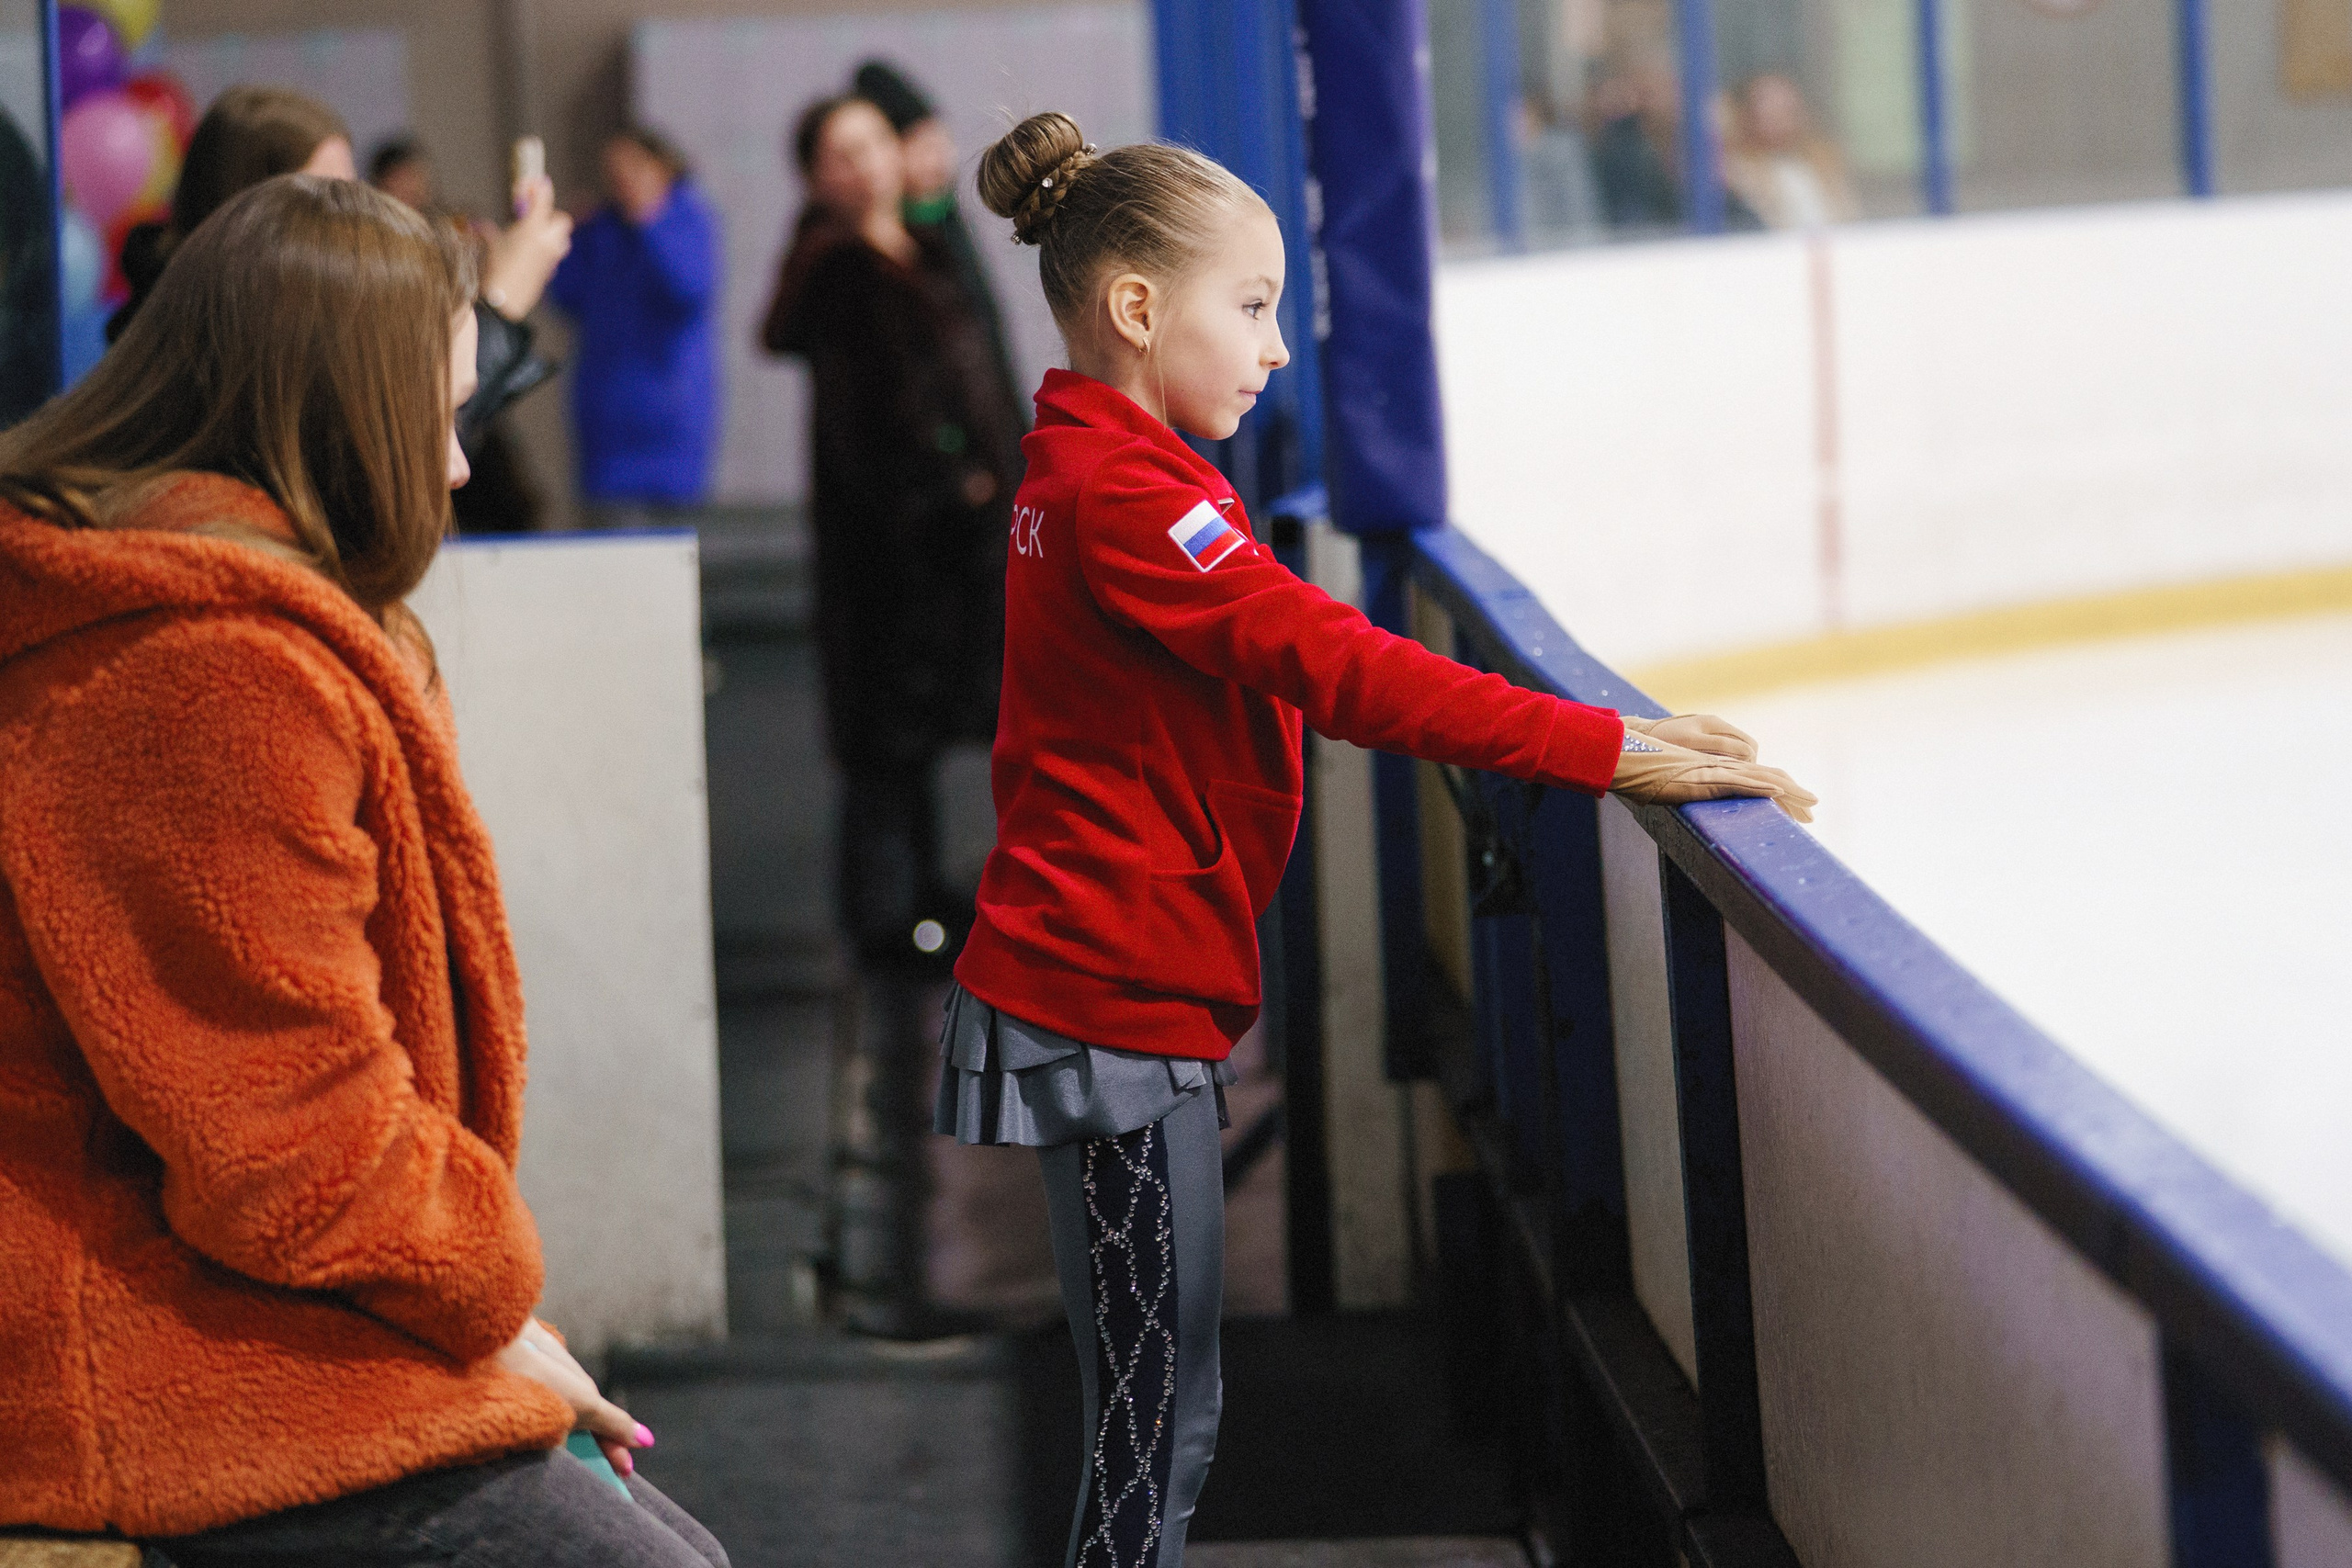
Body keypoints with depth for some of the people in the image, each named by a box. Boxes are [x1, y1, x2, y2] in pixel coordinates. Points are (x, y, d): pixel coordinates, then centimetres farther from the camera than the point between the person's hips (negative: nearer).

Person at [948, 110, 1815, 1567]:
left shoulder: (1090, 476, 17)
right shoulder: (1125, 496, -17)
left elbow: (1296, 665, 15)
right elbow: (1332, 664, -25)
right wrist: (1606, 749, -25)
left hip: (1111, 987, 10)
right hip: (1118, 1000, -10)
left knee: (1159, 1406, 13)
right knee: (1162, 1412, -6)